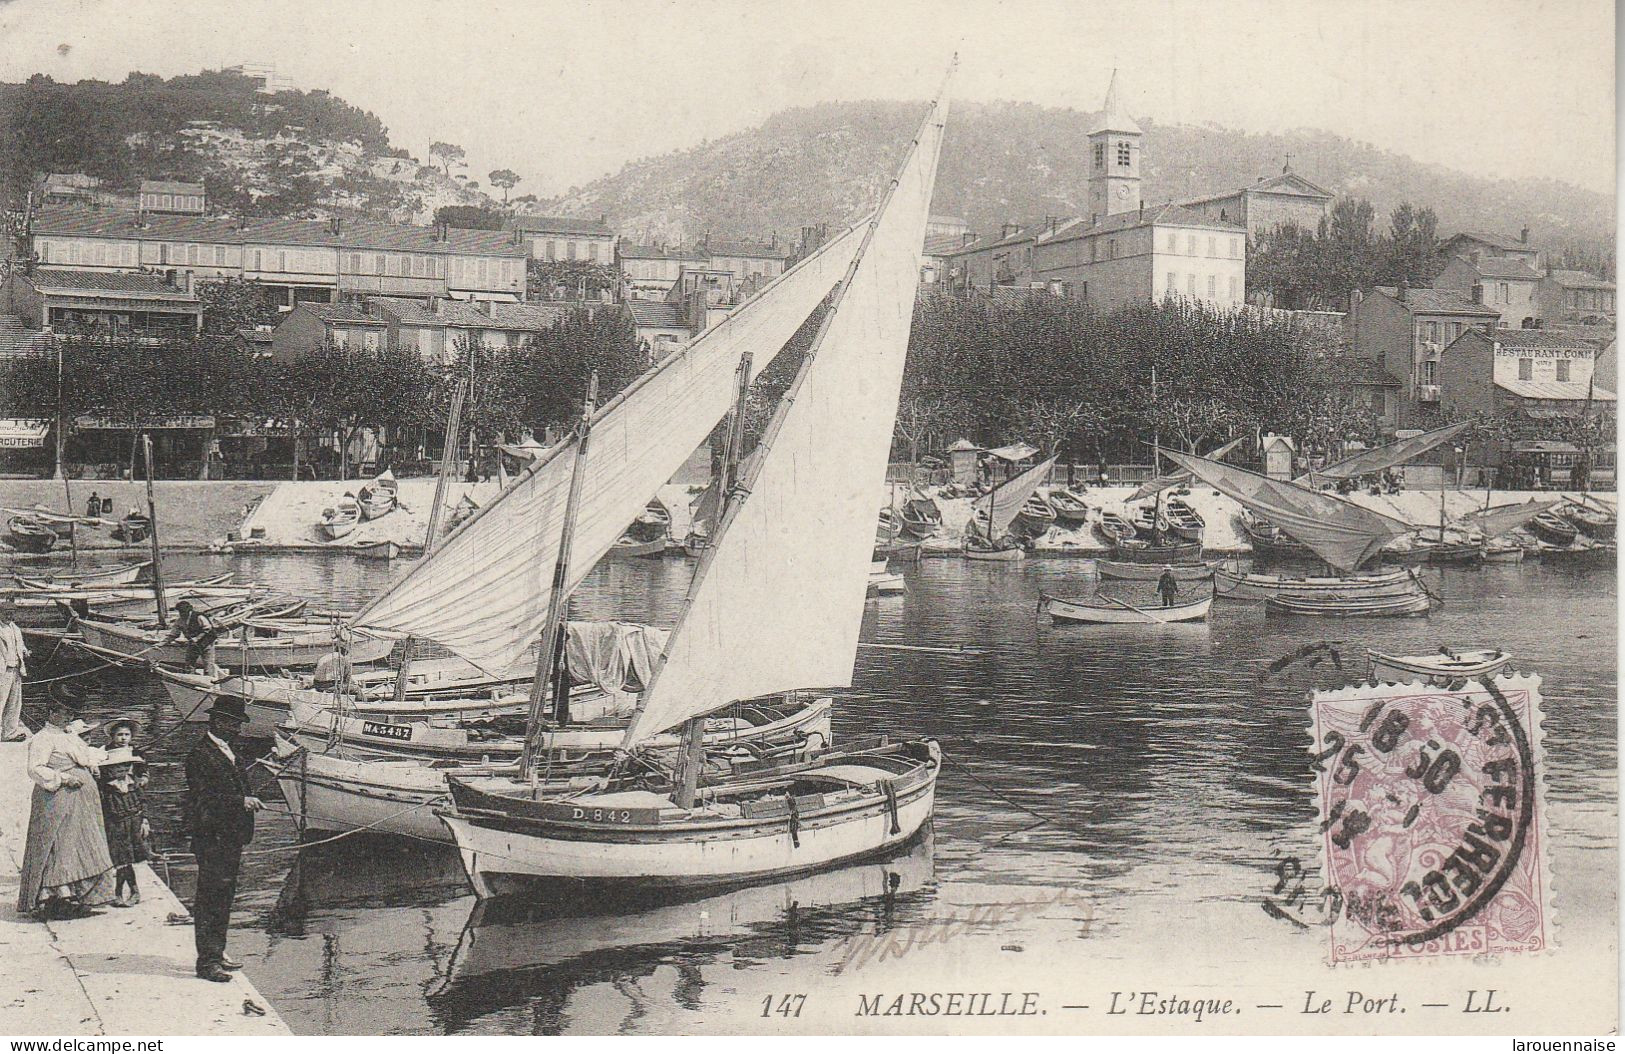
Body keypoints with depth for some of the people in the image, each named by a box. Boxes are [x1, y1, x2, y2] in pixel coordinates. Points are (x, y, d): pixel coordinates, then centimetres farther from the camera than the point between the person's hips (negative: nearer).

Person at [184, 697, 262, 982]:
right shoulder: (201, 755, -14)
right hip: (211, 839, -10)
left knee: (224, 897, 16)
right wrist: (241, 801, -26)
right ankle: (207, 961, -2)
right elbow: (203, 799, -21)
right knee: (209, 899, -5)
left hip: (230, 840, 10)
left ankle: (217, 953, 25)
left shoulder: (228, 752, 16)